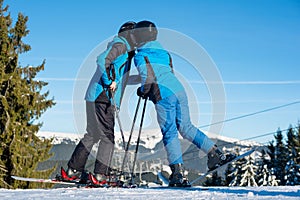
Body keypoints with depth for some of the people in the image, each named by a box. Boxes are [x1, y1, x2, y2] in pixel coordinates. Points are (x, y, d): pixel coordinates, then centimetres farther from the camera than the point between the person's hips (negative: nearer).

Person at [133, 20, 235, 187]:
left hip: (164, 96, -7)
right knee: (186, 127, 14)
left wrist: (143, 91, 9)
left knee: (169, 133, -4)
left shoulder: (140, 56, 0)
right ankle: (215, 153, 8)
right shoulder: (163, 52, 23)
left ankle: (177, 173, -5)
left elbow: (149, 78, -9)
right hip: (179, 90, 7)